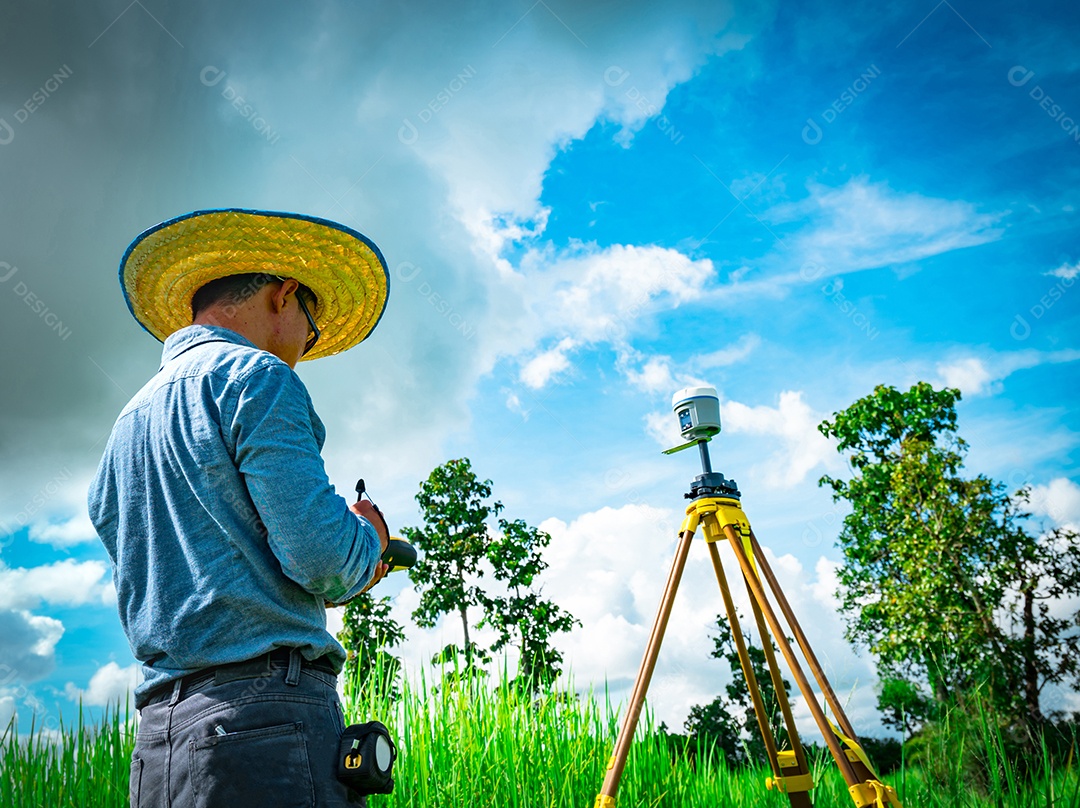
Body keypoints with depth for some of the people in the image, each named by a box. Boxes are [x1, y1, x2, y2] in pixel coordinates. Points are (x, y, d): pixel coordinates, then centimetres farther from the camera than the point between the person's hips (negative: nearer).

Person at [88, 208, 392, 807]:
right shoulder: (255, 376, -7)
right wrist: (368, 538, 6)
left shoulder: (126, 425, 20)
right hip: (267, 715, -8)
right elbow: (321, 555, -17)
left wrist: (328, 582, 23)